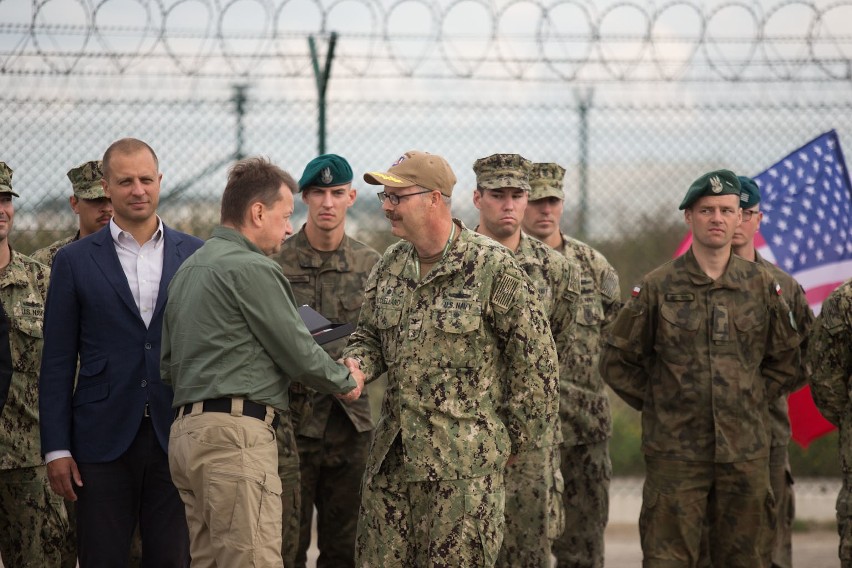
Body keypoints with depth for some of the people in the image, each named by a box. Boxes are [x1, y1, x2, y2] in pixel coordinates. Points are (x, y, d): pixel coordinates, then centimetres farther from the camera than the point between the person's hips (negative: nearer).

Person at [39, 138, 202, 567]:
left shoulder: (195, 256, 7)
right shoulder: (74, 262, 4)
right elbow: (57, 363, 3)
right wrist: (56, 449, -3)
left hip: (175, 437, 1)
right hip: (104, 440, -1)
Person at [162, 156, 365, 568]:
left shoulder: (189, 268, 20)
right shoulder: (252, 268, -9)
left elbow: (168, 365, 23)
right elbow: (299, 354, -7)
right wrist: (347, 382, 10)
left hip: (187, 427, 10)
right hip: (235, 434, -10)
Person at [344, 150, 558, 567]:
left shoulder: (492, 267, -10)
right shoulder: (391, 265, 10)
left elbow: (536, 360, -6)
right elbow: (369, 336, 22)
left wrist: (518, 439, -3)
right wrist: (355, 366, -2)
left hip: (464, 462, -6)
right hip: (391, 456, 6)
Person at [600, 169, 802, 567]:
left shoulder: (762, 286, 7)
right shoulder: (658, 287, 1)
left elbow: (786, 361, 15)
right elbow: (617, 360, 6)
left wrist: (752, 397, 6)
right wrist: (656, 403, 2)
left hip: (746, 454, 2)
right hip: (675, 452, -2)